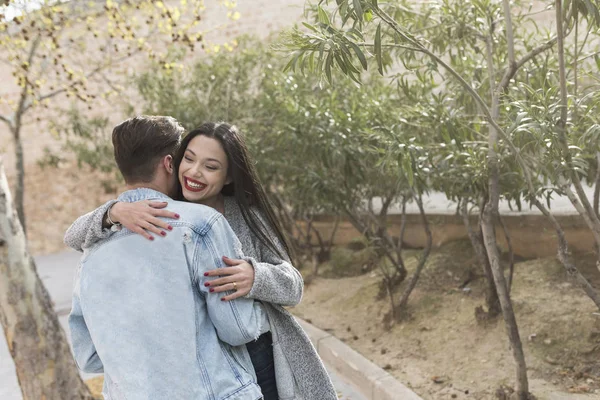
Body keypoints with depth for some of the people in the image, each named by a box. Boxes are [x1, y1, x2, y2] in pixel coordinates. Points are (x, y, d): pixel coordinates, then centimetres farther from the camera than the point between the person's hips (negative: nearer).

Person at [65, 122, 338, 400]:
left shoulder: (247, 216, -7)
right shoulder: (159, 216, -5)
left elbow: (293, 286, -8)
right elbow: (74, 238, -10)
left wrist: (256, 277, -31)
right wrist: (116, 211, -32)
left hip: (258, 358, 0)